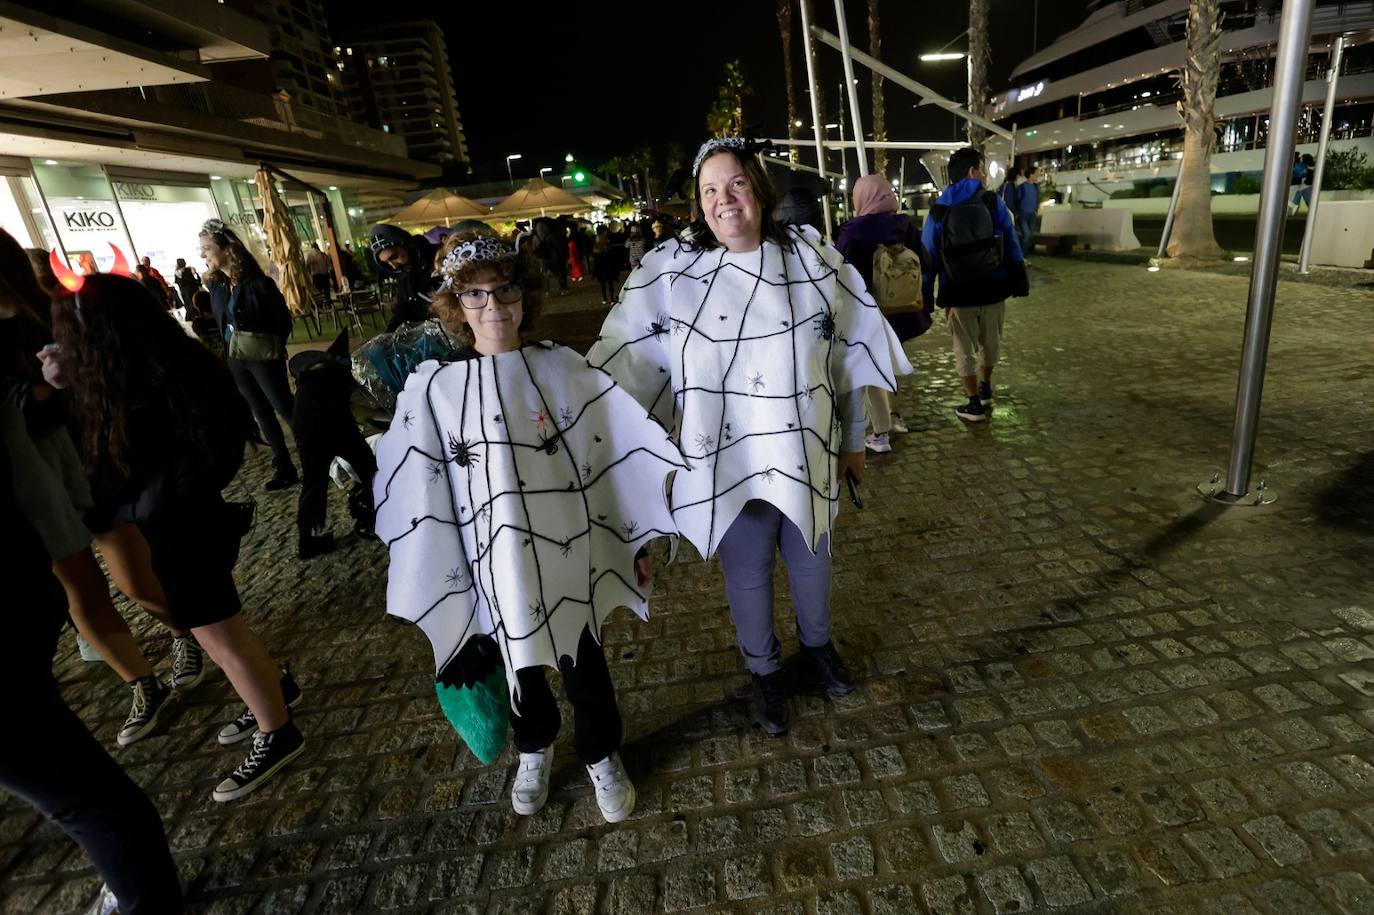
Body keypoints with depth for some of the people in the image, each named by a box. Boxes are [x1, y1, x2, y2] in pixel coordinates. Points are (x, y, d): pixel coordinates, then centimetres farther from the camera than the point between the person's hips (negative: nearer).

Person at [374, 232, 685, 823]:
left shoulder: (562, 368, -6)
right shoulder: (432, 388, -5)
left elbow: (619, 454, -2)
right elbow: (420, 494, -1)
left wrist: (636, 541, 0)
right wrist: (435, 587, 2)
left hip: (568, 553, -1)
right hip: (495, 562, 1)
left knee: (582, 658, 15)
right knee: (519, 662, 21)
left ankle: (602, 758, 42)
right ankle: (534, 751, 50)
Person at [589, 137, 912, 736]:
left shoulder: (814, 260, -3)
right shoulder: (670, 269, -8)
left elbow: (854, 352, 4)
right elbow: (625, 360, -5)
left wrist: (854, 439, 8)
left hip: (806, 452, 2)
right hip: (726, 461, -1)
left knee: (809, 559, 21)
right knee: (746, 572, 15)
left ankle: (817, 643, 52)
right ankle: (764, 670, 42)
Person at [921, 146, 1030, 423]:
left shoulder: (938, 211, -1)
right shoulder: (993, 202, -3)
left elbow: (928, 257, -1)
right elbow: (1011, 245, -3)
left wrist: (926, 297, 3)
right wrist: (1019, 282, 3)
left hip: (959, 293, -1)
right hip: (993, 287, 1)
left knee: (964, 348, 11)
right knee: (990, 341, 22)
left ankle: (975, 405, 14)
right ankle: (985, 389, 42)